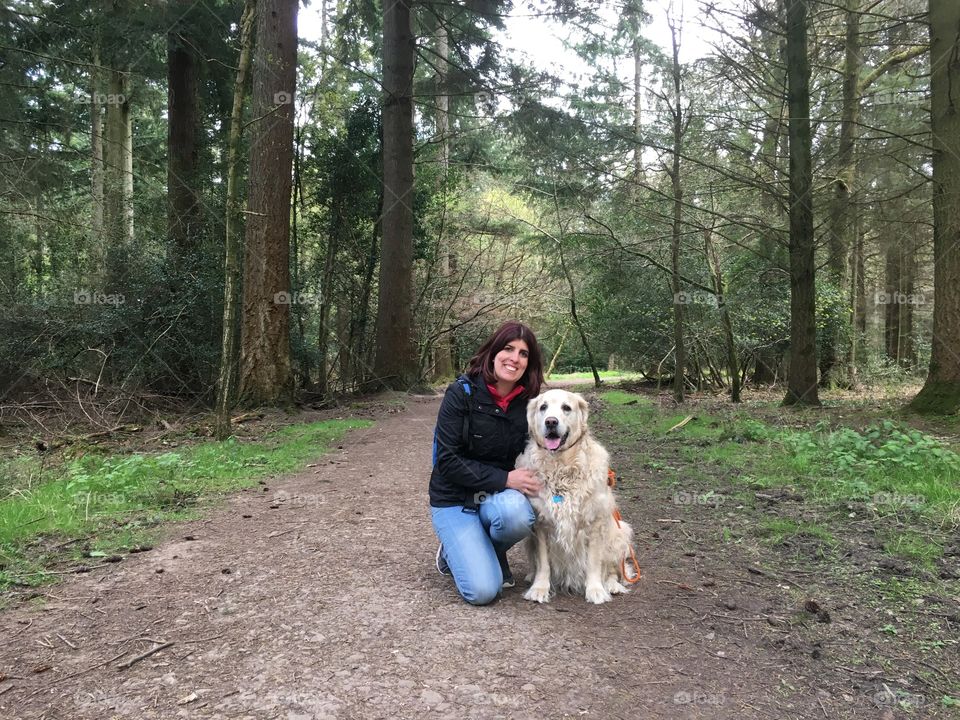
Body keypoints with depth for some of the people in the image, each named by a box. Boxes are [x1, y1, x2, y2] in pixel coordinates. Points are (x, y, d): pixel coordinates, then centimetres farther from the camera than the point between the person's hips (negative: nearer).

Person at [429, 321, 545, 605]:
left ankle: (494, 552, 1)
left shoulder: (527, 402, -3)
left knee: (517, 514, -34)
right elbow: (447, 461, -18)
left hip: (500, 496, 4)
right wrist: (504, 478, -25)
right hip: (454, 499, -3)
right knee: (482, 591, -20)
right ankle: (452, 552, 14)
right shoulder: (462, 393, -15)